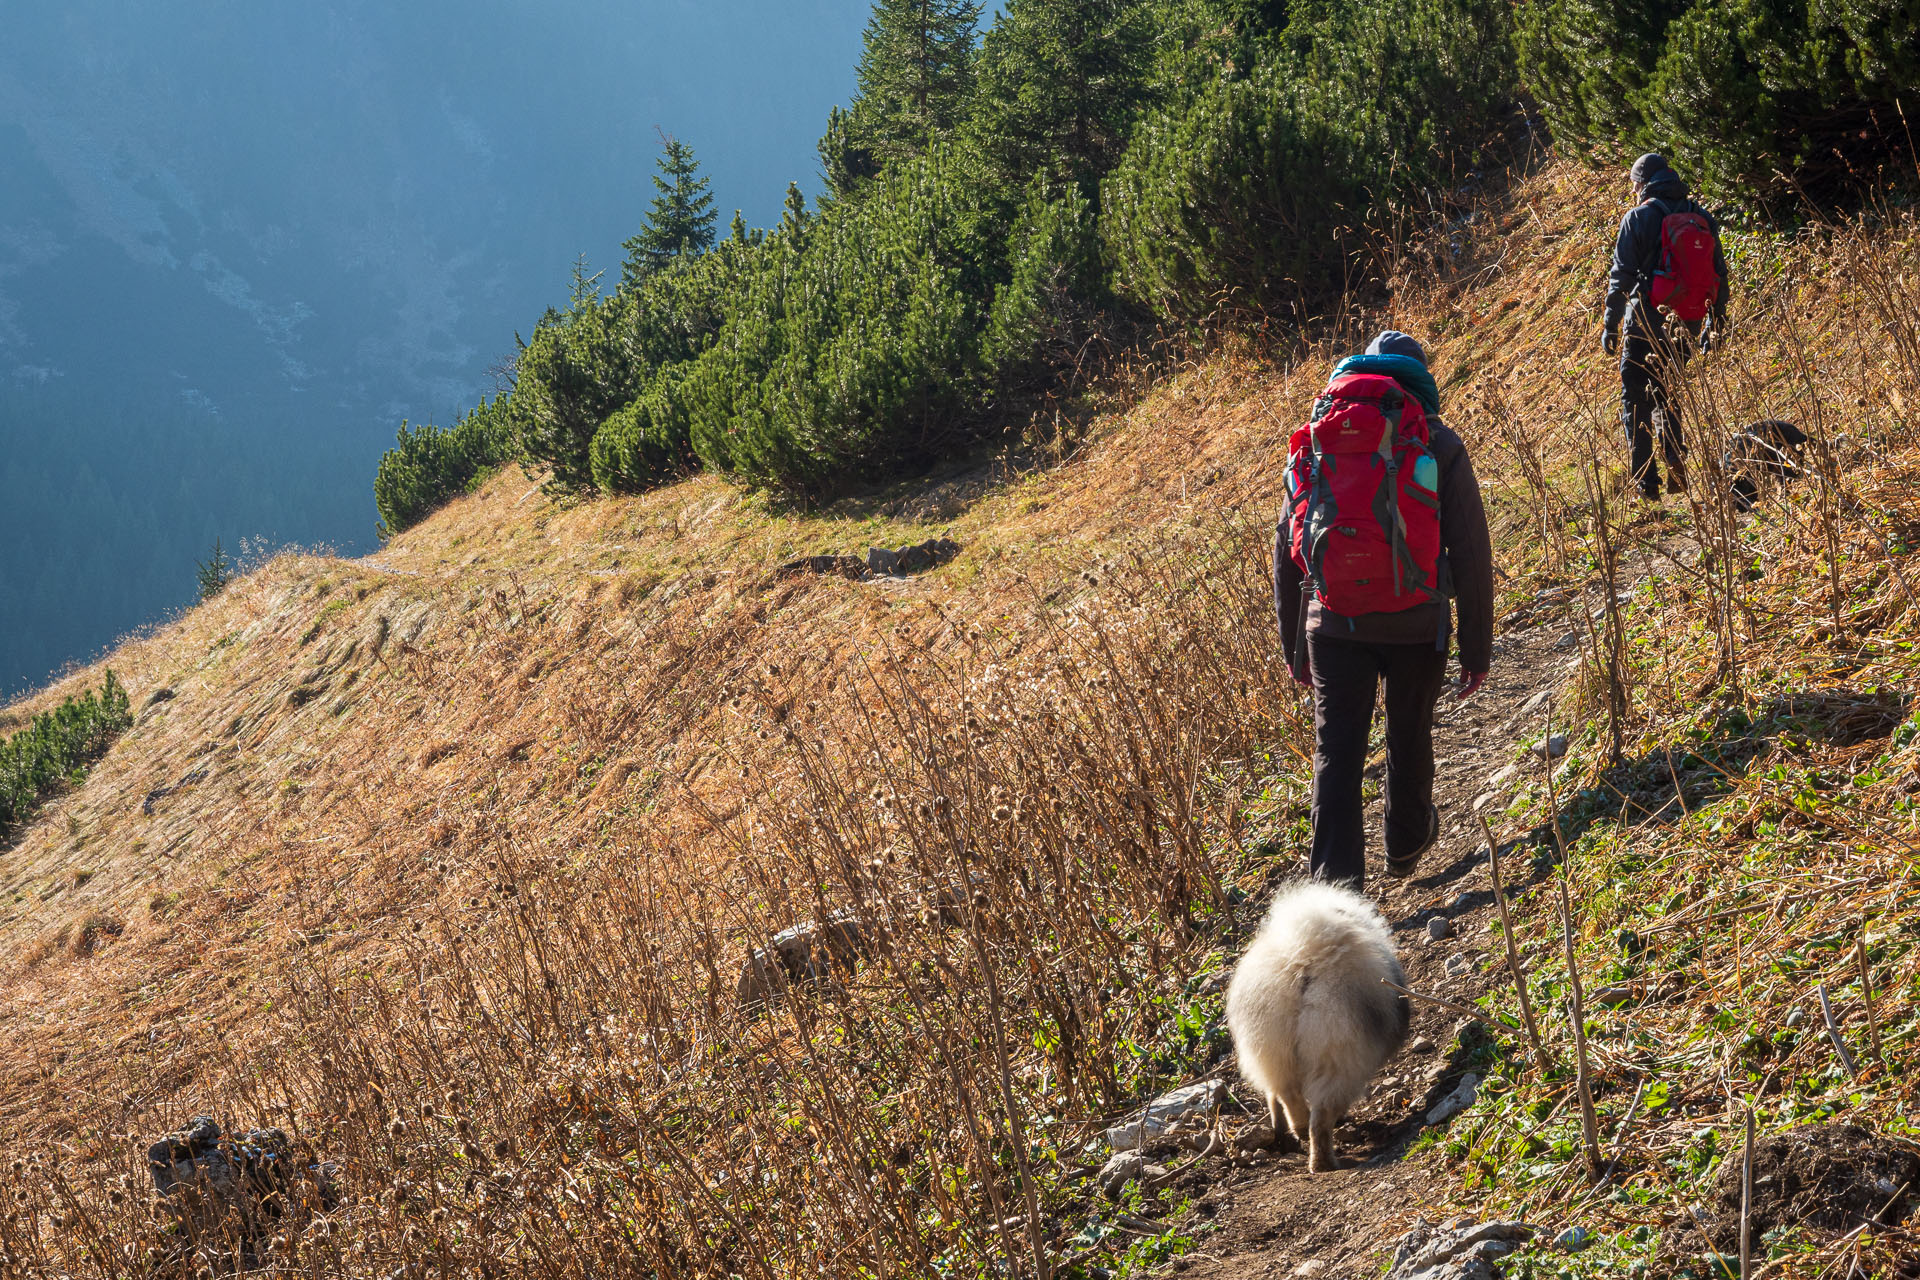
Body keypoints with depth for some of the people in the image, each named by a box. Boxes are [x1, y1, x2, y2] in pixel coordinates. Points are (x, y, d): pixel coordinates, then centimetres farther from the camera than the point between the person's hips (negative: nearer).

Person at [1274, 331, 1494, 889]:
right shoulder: (1439, 445, 0)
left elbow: (1287, 547, 9)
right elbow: (1471, 552, -3)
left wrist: (1294, 645, 17)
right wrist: (1476, 650, 4)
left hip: (1335, 623, 1)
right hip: (1417, 626, -1)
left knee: (1336, 754, 3)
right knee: (1409, 738, 21)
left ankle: (1336, 885, -6)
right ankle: (1407, 843, 43)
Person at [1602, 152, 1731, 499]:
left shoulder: (1639, 217, -5)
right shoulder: (1702, 218, 9)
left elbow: (1622, 275, -8)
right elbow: (1720, 274, 12)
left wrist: (1610, 325, -3)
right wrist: (1716, 324, 20)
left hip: (1647, 321, -5)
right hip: (1686, 325, 5)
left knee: (1635, 401, 2)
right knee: (1666, 395, 20)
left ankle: (1645, 483, -5)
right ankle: (1677, 467, 2)